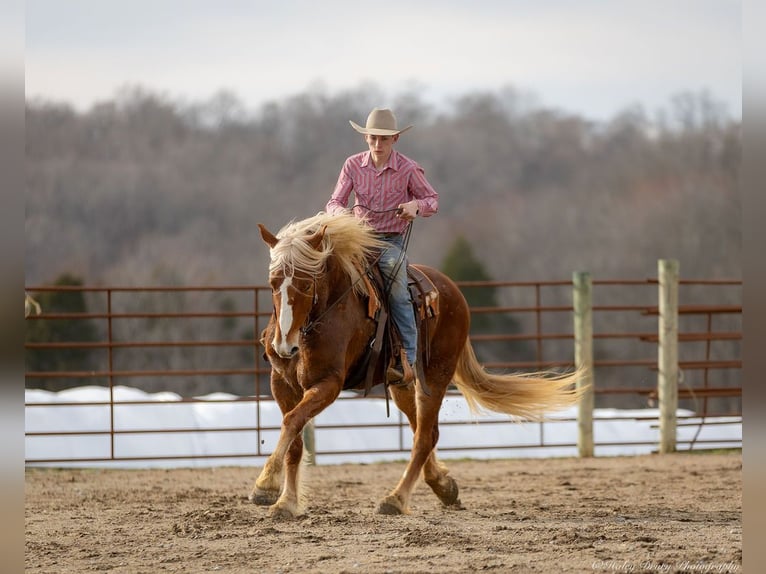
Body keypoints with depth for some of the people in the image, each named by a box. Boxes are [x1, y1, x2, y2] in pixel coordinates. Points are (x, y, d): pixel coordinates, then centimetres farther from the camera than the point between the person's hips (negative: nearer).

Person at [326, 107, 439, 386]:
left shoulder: (408, 169, -4)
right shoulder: (353, 165, 1)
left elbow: (433, 200, 6)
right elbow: (334, 202, 1)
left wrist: (416, 206, -17)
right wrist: (342, 213, -24)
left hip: (391, 241, -3)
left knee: (397, 290, -25)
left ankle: (407, 361, -25)